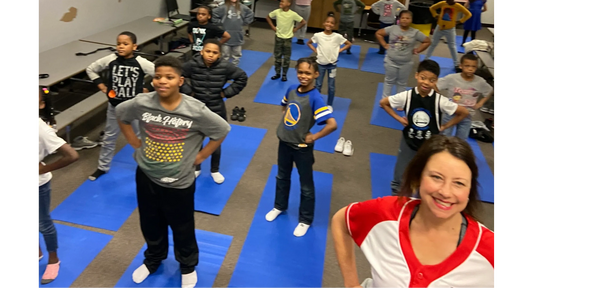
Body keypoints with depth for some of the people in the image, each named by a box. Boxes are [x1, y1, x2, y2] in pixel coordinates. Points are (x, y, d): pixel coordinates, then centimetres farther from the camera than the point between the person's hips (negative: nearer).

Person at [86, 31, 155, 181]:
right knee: (109, 138, 17)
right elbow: (90, 69, 6)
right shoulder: (110, 60, -9)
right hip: (114, 106, 3)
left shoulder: (141, 63, -17)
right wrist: (102, 86, -1)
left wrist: (148, 90, -12)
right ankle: (103, 167, 34)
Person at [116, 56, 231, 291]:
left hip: (179, 182, -3)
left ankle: (188, 267, 42)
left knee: (182, 229, 16)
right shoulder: (141, 103, -14)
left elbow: (222, 131, -10)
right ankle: (153, 260, 52)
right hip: (146, 177, 3)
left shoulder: (195, 110, -22)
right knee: (150, 225, 23)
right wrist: (135, 144, 4)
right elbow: (121, 115, 8)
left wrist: (200, 157, -8)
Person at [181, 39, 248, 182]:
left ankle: (215, 171, 35)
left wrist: (226, 93, -8)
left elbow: (242, 78, -6)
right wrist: (188, 91, -9)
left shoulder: (225, 66, -16)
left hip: (217, 111, 0)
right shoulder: (192, 64, -16)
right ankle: (196, 168, 39)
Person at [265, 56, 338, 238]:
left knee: (306, 185, 12)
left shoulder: (315, 98, -25)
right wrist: (284, 124, 3)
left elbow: (332, 124, -32)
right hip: (284, 142, 6)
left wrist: (313, 137, -21)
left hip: (302, 147, -6)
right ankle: (279, 206, 49)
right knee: (282, 177, 25)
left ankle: (305, 220, 31)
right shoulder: (291, 89, -5)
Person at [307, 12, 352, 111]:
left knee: (331, 86, 7)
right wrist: (315, 51, -4)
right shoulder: (318, 35, -9)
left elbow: (349, 44, 0)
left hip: (332, 65, 0)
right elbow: (309, 43, 9)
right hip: (320, 64, 0)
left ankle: (329, 105, 22)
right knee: (318, 85, 10)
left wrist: (339, 51, -7)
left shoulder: (337, 36, -12)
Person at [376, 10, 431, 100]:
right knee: (389, 81, 14)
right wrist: (385, 45, -2)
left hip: (406, 64, 0)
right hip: (390, 61, 0)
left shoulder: (415, 32, -7)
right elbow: (378, 33, 2)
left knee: (402, 83, 14)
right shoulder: (392, 28, -7)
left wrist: (417, 50, -4)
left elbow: (427, 41, 2)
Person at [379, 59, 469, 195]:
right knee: (400, 177, 13)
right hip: (409, 143, 1)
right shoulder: (406, 96, -15)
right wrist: (399, 118, -4)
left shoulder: (440, 100, -17)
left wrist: (445, 126, -4)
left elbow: (464, 112, -6)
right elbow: (383, 103, -1)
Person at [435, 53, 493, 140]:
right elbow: (434, 86, -12)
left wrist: (480, 103, -3)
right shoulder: (451, 78, -18)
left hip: (467, 116, 2)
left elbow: (490, 92, 9)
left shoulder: (480, 82, -10)